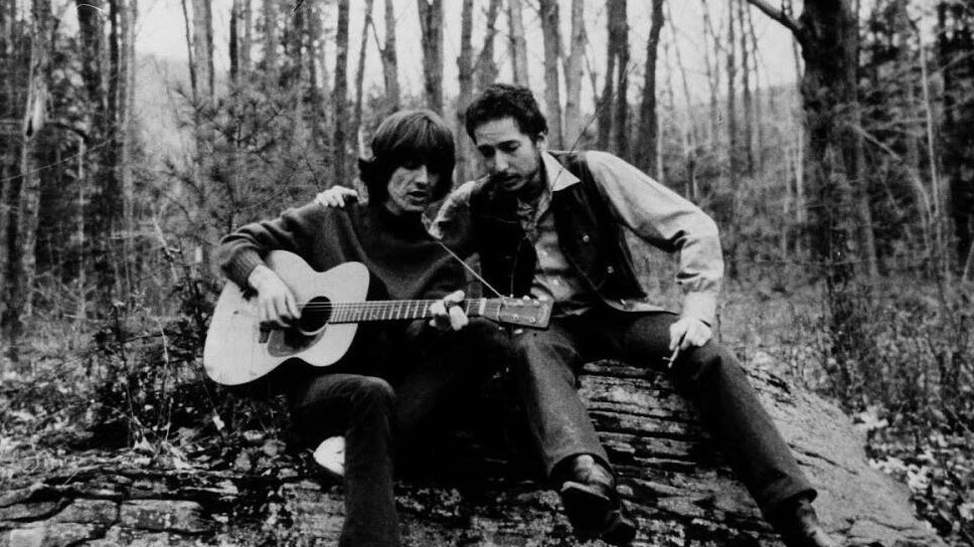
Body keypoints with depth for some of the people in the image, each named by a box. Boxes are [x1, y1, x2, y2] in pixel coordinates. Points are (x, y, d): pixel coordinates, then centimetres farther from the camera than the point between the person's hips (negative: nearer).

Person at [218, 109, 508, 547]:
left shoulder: (440, 260, 9)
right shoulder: (331, 220, 7)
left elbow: (412, 336, -6)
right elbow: (235, 244, 11)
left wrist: (436, 323, -31)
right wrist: (265, 279, -12)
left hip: (400, 387, 3)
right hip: (315, 377, -2)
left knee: (486, 338, -23)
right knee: (372, 393, -38)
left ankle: (353, 447, -31)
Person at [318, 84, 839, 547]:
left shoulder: (593, 173, -6)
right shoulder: (473, 204, 2)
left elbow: (694, 229, -7)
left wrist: (697, 311, -18)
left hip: (616, 312, 0)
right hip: (542, 325, 0)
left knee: (710, 358, -26)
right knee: (530, 348, -37)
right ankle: (588, 478, -64)